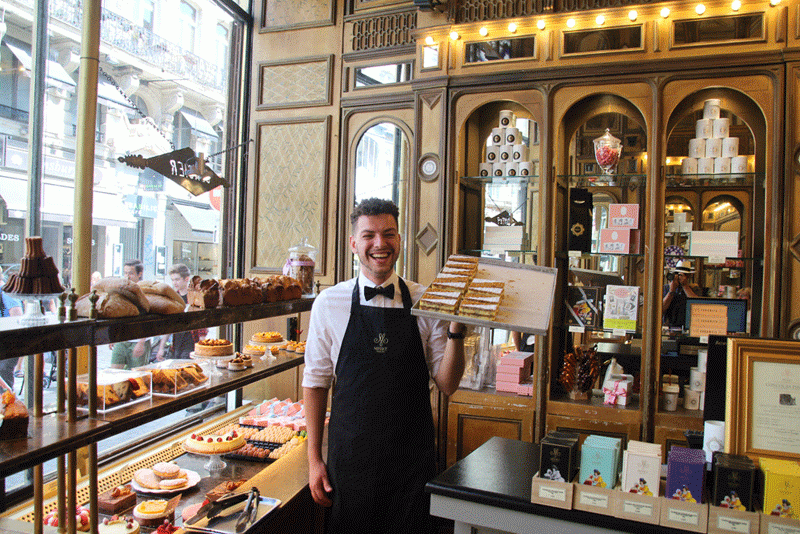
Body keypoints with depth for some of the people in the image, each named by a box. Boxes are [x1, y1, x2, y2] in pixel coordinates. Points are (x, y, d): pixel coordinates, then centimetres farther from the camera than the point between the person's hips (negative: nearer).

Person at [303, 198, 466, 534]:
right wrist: (314, 458, 2)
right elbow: (316, 381, 3)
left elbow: (447, 384, -2)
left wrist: (456, 329, -17)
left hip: (413, 461, 1)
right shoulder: (329, 304, -3)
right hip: (350, 459, 0)